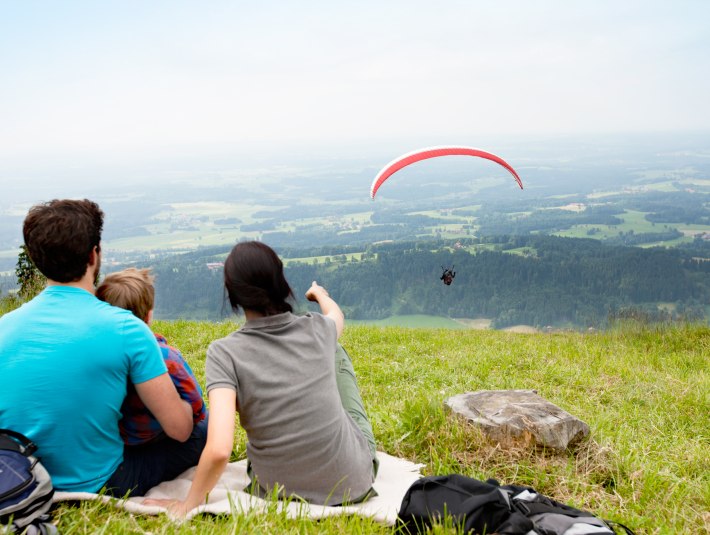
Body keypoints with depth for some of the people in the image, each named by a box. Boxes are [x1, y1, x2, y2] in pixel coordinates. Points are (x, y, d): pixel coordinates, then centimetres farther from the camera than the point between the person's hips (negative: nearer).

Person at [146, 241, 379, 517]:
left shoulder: (224, 352, -17)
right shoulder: (318, 329, -8)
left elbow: (219, 450, -28)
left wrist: (189, 504, -10)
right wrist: (320, 293, 42)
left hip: (281, 492, -1)